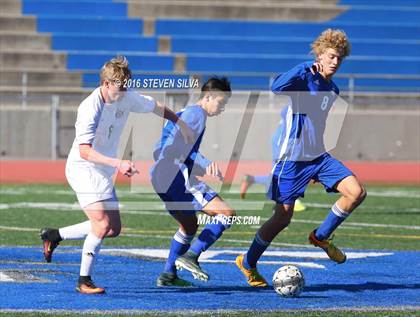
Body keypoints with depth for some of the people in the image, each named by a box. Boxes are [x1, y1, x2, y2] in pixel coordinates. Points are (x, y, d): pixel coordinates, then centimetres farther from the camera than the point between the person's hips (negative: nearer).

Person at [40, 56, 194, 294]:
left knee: (114, 229, 10)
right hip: (84, 169, -9)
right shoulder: (91, 109, -24)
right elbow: (85, 151, -31)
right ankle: (84, 281, -9)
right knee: (102, 224, -21)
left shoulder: (127, 98, -1)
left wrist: (180, 122, 19)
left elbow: (155, 106, 20)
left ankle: (54, 235, 22)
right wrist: (118, 164, -40)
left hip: (103, 174, 9)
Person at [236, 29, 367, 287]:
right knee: (283, 219, -4)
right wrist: (307, 68, -35)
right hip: (292, 160, -7)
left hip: (319, 157, 7)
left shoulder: (333, 89, 11)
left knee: (357, 192, -10)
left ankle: (321, 237, 10)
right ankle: (248, 263, 17)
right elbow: (277, 88, -33)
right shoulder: (304, 79, -12)